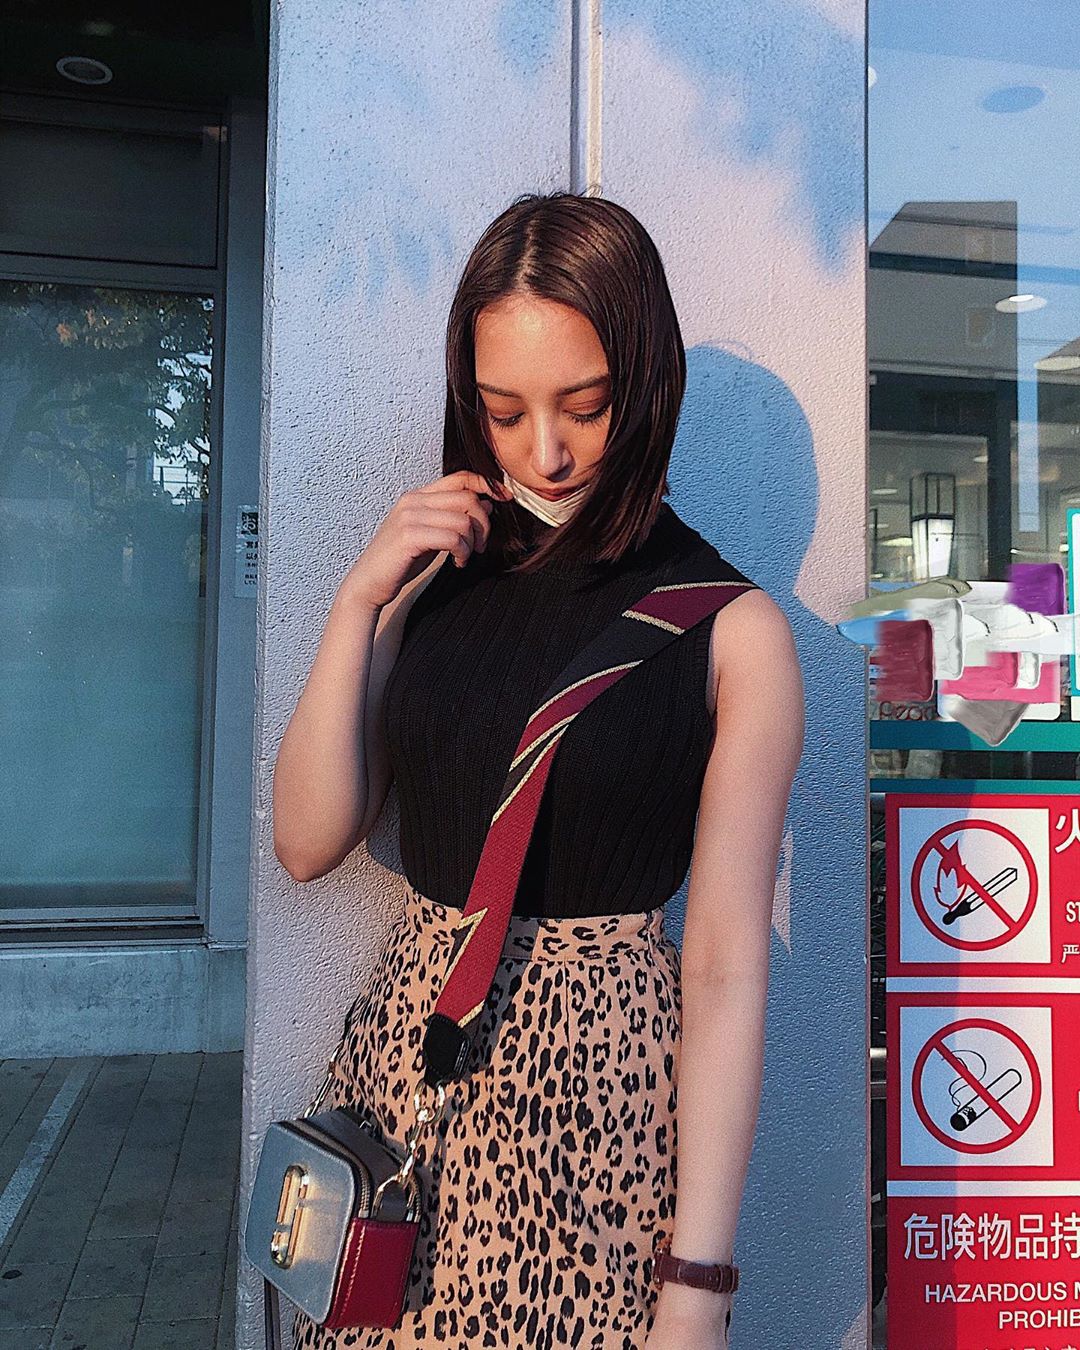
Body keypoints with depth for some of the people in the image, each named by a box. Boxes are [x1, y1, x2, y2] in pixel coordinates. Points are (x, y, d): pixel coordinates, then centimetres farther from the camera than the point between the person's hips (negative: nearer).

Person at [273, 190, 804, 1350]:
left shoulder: (732, 631, -8)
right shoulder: (438, 582, 4)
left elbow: (727, 963, -10)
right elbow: (307, 842, 1)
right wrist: (360, 600, -8)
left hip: (607, 1075, -3)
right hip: (406, 1051, 4)